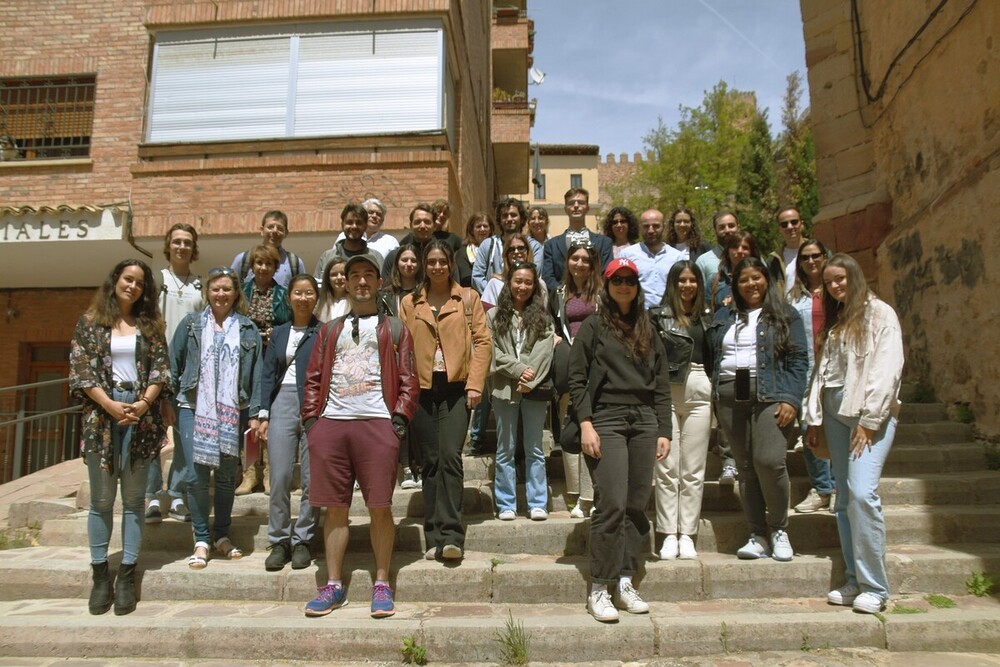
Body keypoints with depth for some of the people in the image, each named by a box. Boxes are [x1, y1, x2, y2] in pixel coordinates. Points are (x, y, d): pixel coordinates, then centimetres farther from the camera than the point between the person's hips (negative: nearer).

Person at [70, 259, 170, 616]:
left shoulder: (150, 325, 10)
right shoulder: (90, 323, 7)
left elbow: (160, 370, 5)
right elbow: (81, 371, -1)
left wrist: (143, 404, -11)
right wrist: (111, 405, -12)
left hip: (140, 415, 1)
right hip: (101, 415, -1)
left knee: (133, 499, 4)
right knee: (102, 499, 4)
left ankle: (127, 576, 10)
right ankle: (100, 574, 14)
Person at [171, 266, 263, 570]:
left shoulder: (248, 330, 6)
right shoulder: (191, 324, 7)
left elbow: (256, 373, 4)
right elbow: (174, 363, 8)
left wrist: (254, 413, 0)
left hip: (232, 411, 1)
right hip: (194, 408, 0)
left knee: (227, 476, 7)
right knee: (196, 475, -5)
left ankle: (222, 535, 23)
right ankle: (201, 540, 8)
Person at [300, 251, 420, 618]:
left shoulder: (394, 329, 12)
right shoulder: (330, 330, 20)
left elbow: (408, 380, 5)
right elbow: (314, 378, 16)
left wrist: (400, 418, -6)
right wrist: (311, 417, 5)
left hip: (376, 423, -3)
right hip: (330, 423, 3)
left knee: (380, 506, -2)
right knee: (335, 507, 6)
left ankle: (382, 584, 10)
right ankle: (333, 585, 16)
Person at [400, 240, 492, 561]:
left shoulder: (469, 298, 7)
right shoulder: (409, 303, 12)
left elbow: (483, 341, 2)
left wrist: (475, 383, -7)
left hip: (456, 387, -2)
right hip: (422, 389, 2)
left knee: (450, 456, -13)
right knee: (430, 461, 6)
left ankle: (450, 535, -8)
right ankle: (434, 538, 12)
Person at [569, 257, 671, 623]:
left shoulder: (648, 331, 17)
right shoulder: (593, 326, 5)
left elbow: (662, 384, 16)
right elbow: (576, 378, -1)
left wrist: (663, 430, 9)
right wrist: (586, 424, -10)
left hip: (644, 421, 5)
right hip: (607, 420, -4)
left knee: (638, 506, 4)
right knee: (612, 503, -12)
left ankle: (625, 583, 15)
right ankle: (598, 589, -2)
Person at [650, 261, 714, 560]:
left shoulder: (708, 316, 14)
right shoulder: (657, 315, 3)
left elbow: (716, 354, 18)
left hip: (699, 392, 3)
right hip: (666, 392, -3)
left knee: (693, 470, 5)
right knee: (666, 468, 1)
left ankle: (687, 535, 13)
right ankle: (669, 535, 9)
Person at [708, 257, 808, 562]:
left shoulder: (785, 315, 8)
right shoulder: (723, 317, 19)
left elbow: (798, 361, 1)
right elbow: (711, 358, 17)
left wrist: (791, 400, -10)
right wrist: (714, 395, 5)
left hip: (770, 395, -3)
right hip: (730, 397, 4)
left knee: (769, 461, -17)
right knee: (746, 467, 4)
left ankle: (779, 529, 5)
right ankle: (757, 535, 12)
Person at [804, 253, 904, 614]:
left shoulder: (880, 313, 0)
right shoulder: (834, 321, 21)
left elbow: (888, 369, -9)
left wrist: (869, 419, -14)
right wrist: (813, 418, 10)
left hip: (870, 412, -6)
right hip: (836, 411, 7)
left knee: (862, 493, -17)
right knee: (845, 499, 5)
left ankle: (874, 588, -9)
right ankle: (854, 581, 11)